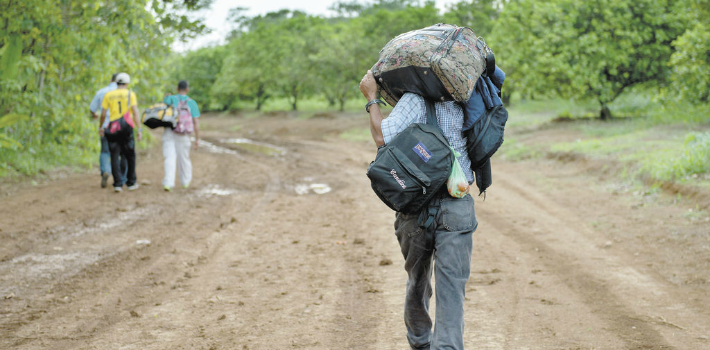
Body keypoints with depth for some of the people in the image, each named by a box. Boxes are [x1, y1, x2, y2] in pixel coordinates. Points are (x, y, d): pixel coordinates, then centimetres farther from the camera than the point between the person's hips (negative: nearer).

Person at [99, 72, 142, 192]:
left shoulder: (108, 95, 8)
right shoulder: (130, 94, 2)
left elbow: (103, 113, 6)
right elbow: (135, 112, -7)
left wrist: (101, 127, 20)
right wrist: (139, 129, -8)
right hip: (127, 128, -1)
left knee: (115, 157, 3)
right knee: (130, 156, 12)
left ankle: (118, 184, -6)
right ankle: (131, 183, 15)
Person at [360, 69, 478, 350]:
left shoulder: (416, 98, -8)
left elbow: (383, 137, -17)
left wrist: (372, 97, -3)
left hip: (417, 206, -1)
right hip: (457, 207, 1)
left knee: (417, 282, 17)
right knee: (451, 287, -3)